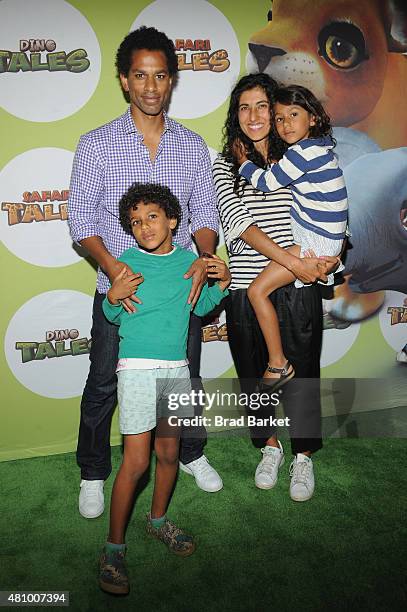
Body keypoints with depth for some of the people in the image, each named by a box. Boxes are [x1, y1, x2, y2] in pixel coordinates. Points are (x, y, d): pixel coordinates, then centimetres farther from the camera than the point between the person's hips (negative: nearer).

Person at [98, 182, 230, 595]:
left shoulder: (189, 260, 5)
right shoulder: (127, 261, -3)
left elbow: (200, 307, 18)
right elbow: (112, 317, 3)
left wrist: (221, 282, 2)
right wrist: (114, 296, -17)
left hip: (177, 370, 4)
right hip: (137, 370, -4)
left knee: (168, 452, 15)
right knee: (136, 460, -5)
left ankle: (158, 519, 37)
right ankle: (114, 547, 10)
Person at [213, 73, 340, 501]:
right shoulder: (226, 165, 3)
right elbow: (239, 221, -11)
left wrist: (331, 259, -12)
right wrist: (293, 263, -20)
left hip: (299, 291, 0)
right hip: (246, 292, 1)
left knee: (302, 374, 9)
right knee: (254, 374, 13)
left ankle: (303, 457, 31)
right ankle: (270, 448, 38)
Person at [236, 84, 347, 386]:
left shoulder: (305, 151, -20)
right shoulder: (315, 147, 11)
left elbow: (267, 182, -14)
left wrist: (243, 160, 2)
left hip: (315, 241, -11)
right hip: (317, 235, 11)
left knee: (257, 290, -11)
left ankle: (278, 365, -2)